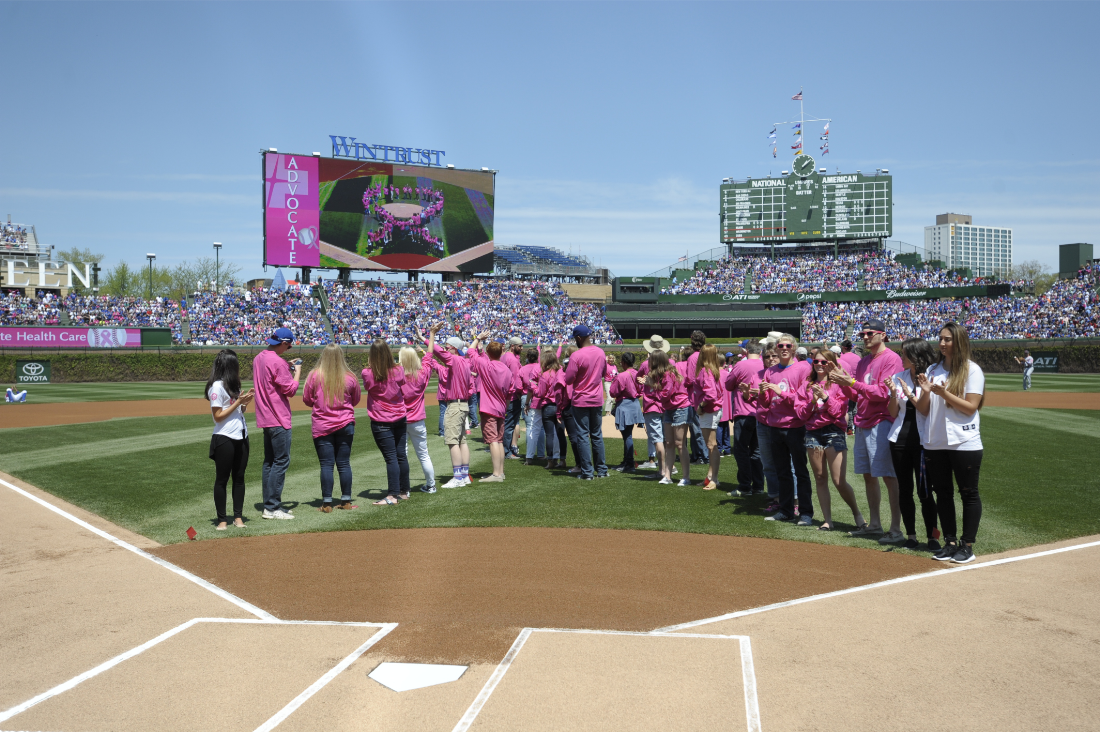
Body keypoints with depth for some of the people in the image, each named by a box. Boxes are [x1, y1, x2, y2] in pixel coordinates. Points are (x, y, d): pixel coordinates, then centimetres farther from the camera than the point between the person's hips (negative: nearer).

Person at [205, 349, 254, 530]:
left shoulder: (233, 384, 15)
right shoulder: (217, 386, -11)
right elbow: (218, 416, -14)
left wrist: (245, 401, 2)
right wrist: (238, 402, -14)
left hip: (241, 437, 8)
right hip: (224, 439, -8)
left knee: (239, 477, 9)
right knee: (222, 479, 1)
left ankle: (238, 516, 15)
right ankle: (222, 519, 8)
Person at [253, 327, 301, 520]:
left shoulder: (258, 358, 11)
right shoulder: (276, 362, -17)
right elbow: (290, 389, -15)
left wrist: (288, 368, 17)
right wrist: (297, 372, -1)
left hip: (265, 418, 10)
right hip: (278, 419, -10)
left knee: (269, 461, 14)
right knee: (281, 461, -7)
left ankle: (269, 504, 18)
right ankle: (272, 508, -7)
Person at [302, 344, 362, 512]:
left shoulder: (314, 376, -8)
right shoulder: (350, 377, -5)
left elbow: (307, 400, 2)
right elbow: (356, 399, 9)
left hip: (322, 427, -1)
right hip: (345, 425, 2)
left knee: (326, 465, 2)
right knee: (344, 464, 10)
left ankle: (327, 503, 3)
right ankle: (346, 501, 15)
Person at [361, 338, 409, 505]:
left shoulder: (367, 374, -14)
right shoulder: (398, 370, -6)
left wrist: (370, 365, 14)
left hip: (381, 421, -3)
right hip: (400, 418, 4)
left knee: (391, 458, -4)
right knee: (401, 456, 12)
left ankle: (392, 495, -3)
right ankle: (404, 492, 23)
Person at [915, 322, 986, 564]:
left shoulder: (972, 370, -5)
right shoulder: (933, 370, 11)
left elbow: (971, 407, -12)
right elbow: (923, 410, 9)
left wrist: (944, 393, -21)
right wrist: (926, 392, -9)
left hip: (965, 442, -6)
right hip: (935, 442, 6)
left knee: (968, 494, 2)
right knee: (942, 492, 10)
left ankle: (967, 545, 10)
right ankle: (950, 542, 20)